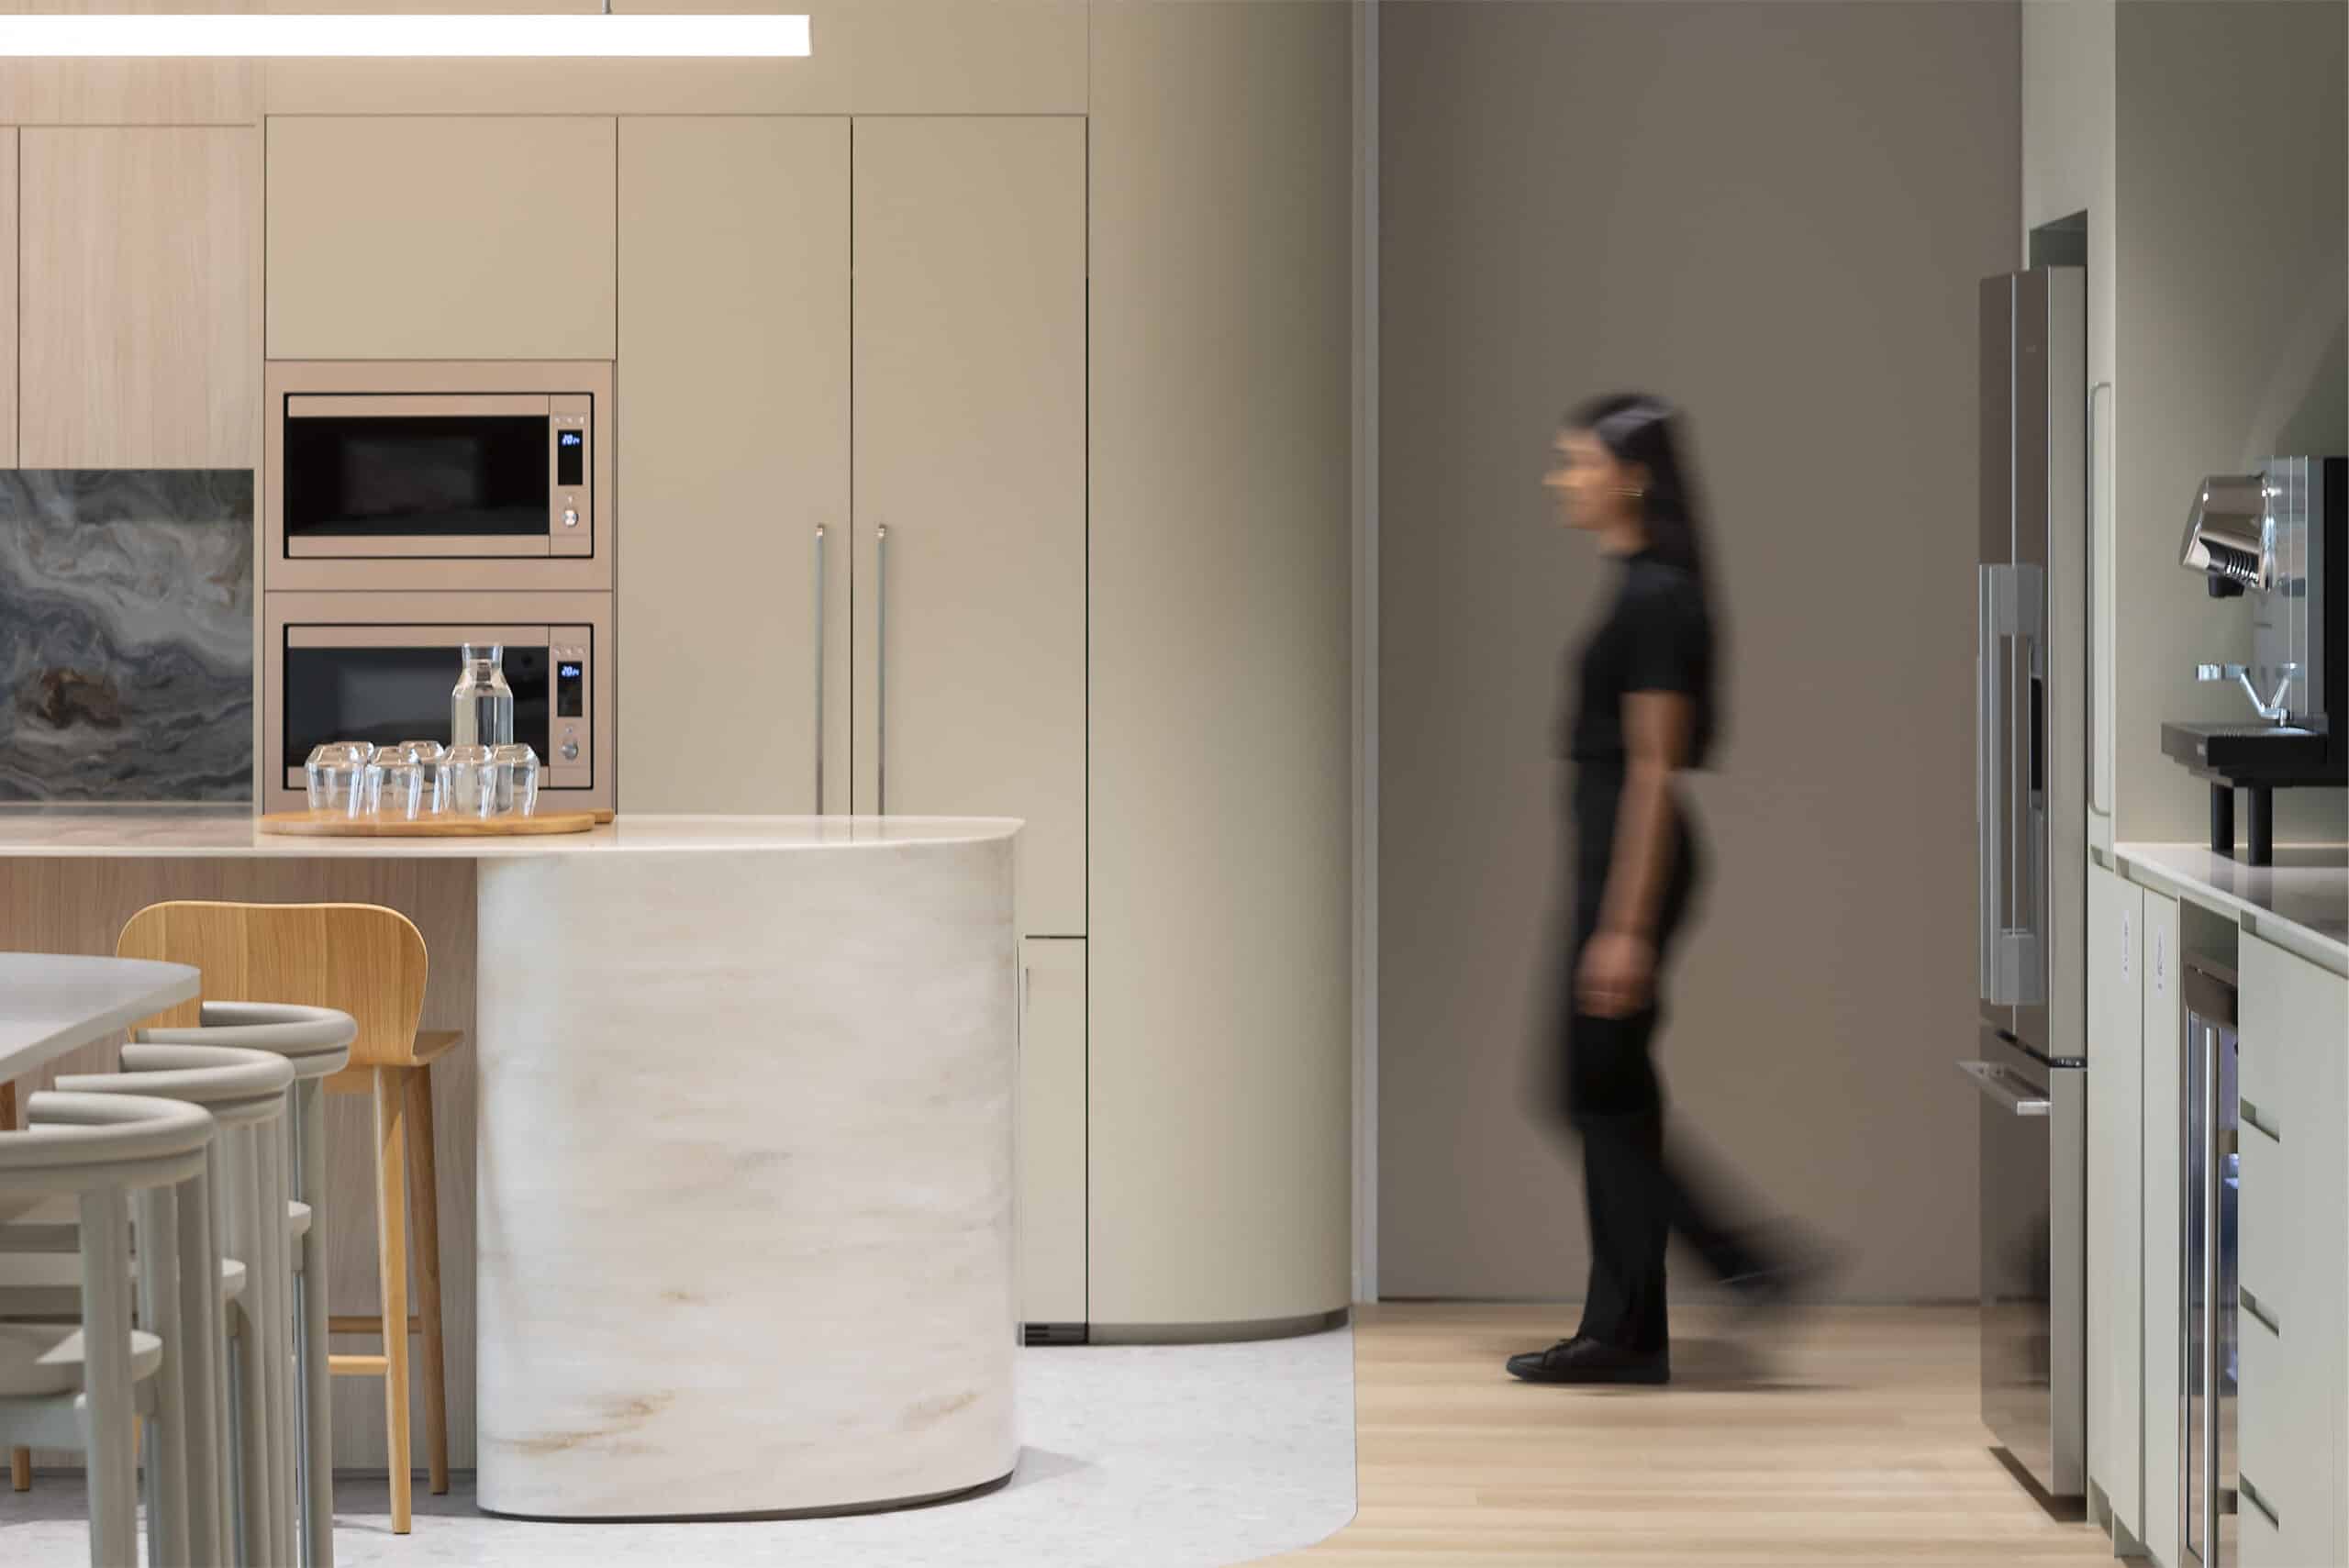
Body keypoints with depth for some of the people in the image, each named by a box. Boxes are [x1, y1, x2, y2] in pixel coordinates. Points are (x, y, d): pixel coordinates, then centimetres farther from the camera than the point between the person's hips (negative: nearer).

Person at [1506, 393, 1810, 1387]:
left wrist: (1626, 928, -22)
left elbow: (1655, 772, -20)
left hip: (1634, 862, -10)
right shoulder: (1640, 589, 14)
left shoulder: (1656, 598, -16)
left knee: (1604, 1094, -5)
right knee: (1609, 1094, 9)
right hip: (1609, 854, 10)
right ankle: (1622, 1332, 12)